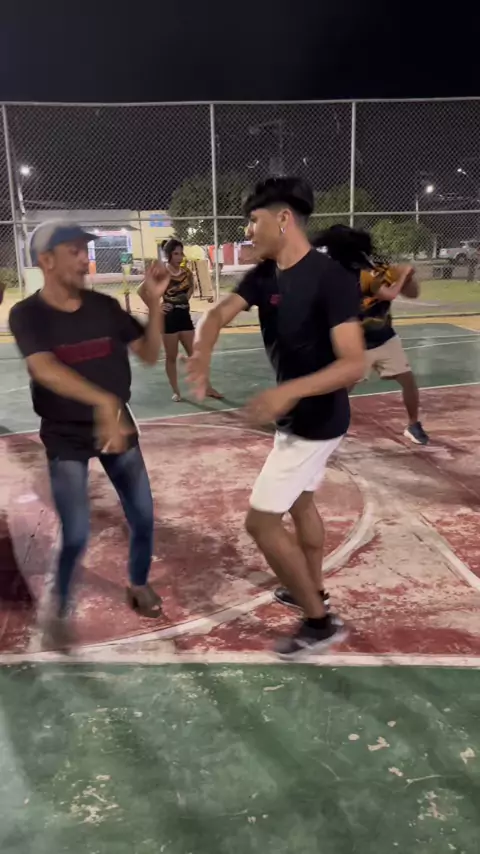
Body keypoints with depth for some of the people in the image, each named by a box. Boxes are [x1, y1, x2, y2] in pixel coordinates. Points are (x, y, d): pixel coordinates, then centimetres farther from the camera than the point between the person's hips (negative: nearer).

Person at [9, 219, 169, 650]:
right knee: (76, 534, -6)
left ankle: (139, 584, 35)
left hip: (117, 425, 4)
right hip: (66, 436, -3)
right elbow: (45, 370, -32)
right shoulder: (27, 314, -14)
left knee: (143, 515, 8)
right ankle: (58, 610, 22)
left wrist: (155, 302, -15)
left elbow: (150, 354, -1)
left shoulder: (105, 306, -3)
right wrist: (103, 401, -47)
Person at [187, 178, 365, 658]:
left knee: (261, 520, -4)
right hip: (296, 415, 9)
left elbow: (354, 364, -29)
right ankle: (313, 591, 45)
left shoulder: (331, 279, -23)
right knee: (300, 503, 24)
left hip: (317, 420, -9)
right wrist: (202, 354, -32)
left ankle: (319, 622, 12)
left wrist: (289, 391, -43)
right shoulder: (264, 275, 2)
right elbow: (221, 313, -10)